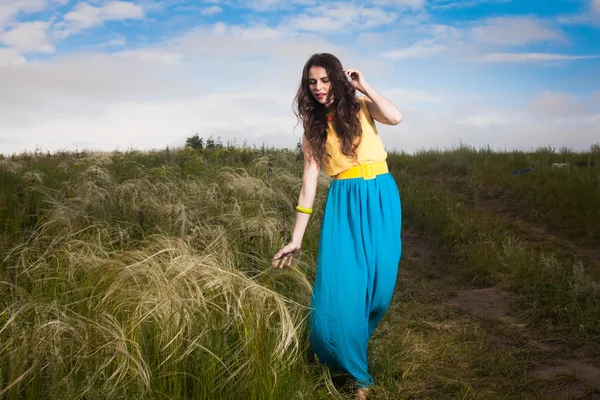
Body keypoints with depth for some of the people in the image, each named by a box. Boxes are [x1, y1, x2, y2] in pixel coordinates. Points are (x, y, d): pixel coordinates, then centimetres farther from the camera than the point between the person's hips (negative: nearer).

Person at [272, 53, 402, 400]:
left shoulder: (360, 108, 6)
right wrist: (296, 239, 1)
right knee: (342, 283, -6)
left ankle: (357, 341, 29)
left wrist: (364, 86, -6)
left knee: (378, 279, -1)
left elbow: (395, 117, -16)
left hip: (380, 198, 0)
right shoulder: (313, 129, 8)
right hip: (343, 204, 1)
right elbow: (309, 183, 5)